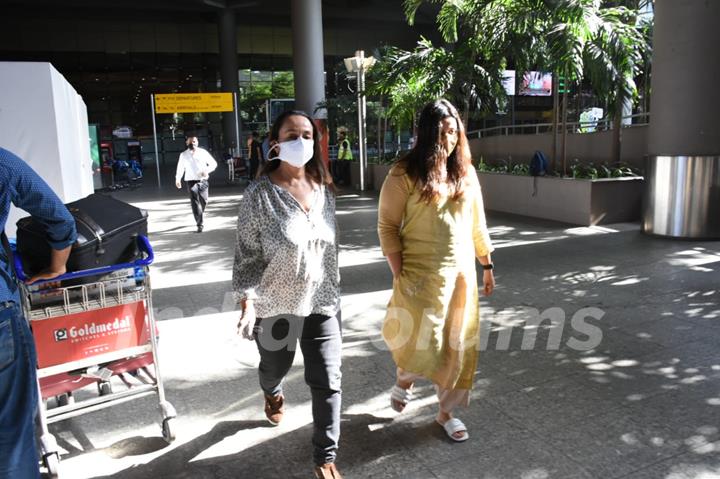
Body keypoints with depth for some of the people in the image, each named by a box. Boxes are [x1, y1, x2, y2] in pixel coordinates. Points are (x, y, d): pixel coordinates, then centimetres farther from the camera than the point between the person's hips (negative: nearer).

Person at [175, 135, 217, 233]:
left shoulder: (203, 152, 4)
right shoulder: (183, 155, 6)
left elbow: (214, 163, 6)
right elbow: (180, 168, 16)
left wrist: (207, 170, -10)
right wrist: (177, 179, 12)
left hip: (203, 181, 1)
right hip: (191, 181, -1)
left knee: (204, 201, 7)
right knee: (195, 203, -9)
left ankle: (199, 217, 36)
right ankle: (199, 224, -9)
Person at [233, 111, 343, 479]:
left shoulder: (325, 189, 0)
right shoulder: (260, 194, -15)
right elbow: (247, 254, -12)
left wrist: (335, 292, 14)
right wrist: (247, 302, -19)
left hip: (321, 302, 3)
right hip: (275, 305, -2)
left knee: (328, 382, 1)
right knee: (275, 366, 23)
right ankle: (272, 394, 61)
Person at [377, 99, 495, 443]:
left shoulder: (466, 172, 7)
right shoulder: (405, 173, -10)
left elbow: (477, 223, 14)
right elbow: (387, 226, -9)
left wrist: (487, 264, 14)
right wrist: (399, 274, -13)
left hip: (461, 272, 5)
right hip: (421, 273, -5)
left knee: (457, 345, 10)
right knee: (421, 342, -2)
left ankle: (446, 411, 29)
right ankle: (404, 379, 34)